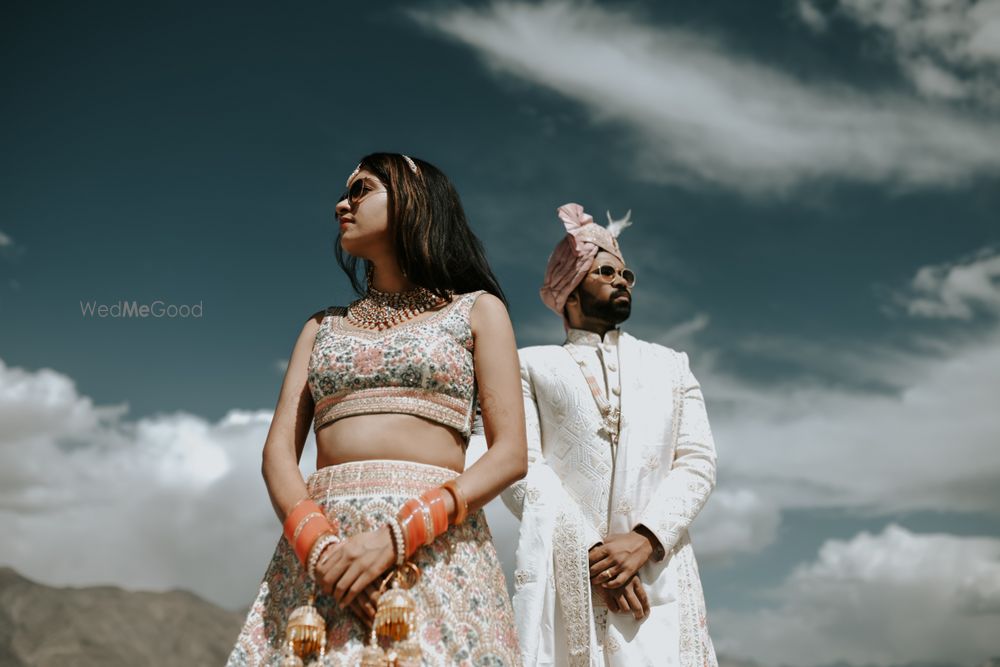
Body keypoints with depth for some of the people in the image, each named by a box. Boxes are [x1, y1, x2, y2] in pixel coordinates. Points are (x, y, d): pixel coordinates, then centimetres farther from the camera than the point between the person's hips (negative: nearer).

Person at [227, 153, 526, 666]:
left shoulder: (476, 310, 10)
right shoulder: (322, 328, 20)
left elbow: (510, 454, -1)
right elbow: (278, 451, 8)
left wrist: (397, 536, -14)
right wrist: (319, 544, -12)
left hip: (432, 551, -3)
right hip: (317, 561, 3)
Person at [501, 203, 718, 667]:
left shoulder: (670, 365, 23)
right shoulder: (532, 366, 15)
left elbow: (697, 461, 9)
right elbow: (520, 467, 1)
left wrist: (643, 541, -8)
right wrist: (590, 552, -11)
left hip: (657, 573, 2)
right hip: (562, 573, -1)